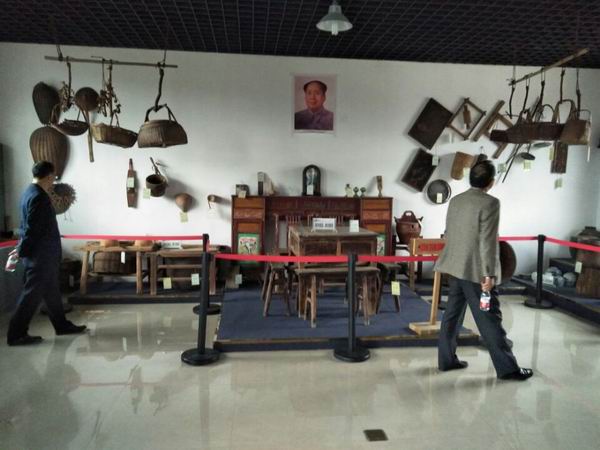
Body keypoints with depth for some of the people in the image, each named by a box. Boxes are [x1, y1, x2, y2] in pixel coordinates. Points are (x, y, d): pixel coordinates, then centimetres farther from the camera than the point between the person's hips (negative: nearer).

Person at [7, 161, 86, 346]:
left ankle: (62, 325, 26)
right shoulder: (39, 197, -20)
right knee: (32, 294, -2)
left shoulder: (30, 192, 11)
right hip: (40, 255, -10)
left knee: (51, 291, 16)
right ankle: (16, 334, 6)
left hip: (43, 254, 10)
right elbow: (32, 228, -21)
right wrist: (21, 251, -13)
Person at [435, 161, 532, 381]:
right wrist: (489, 274, -16)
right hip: (475, 270, -7)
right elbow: (488, 241, -18)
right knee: (489, 318, 1)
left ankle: (446, 359, 21)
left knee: (452, 313, 13)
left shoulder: (455, 200, 8)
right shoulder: (490, 203, -14)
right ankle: (507, 368, 12)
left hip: (455, 267, 7)